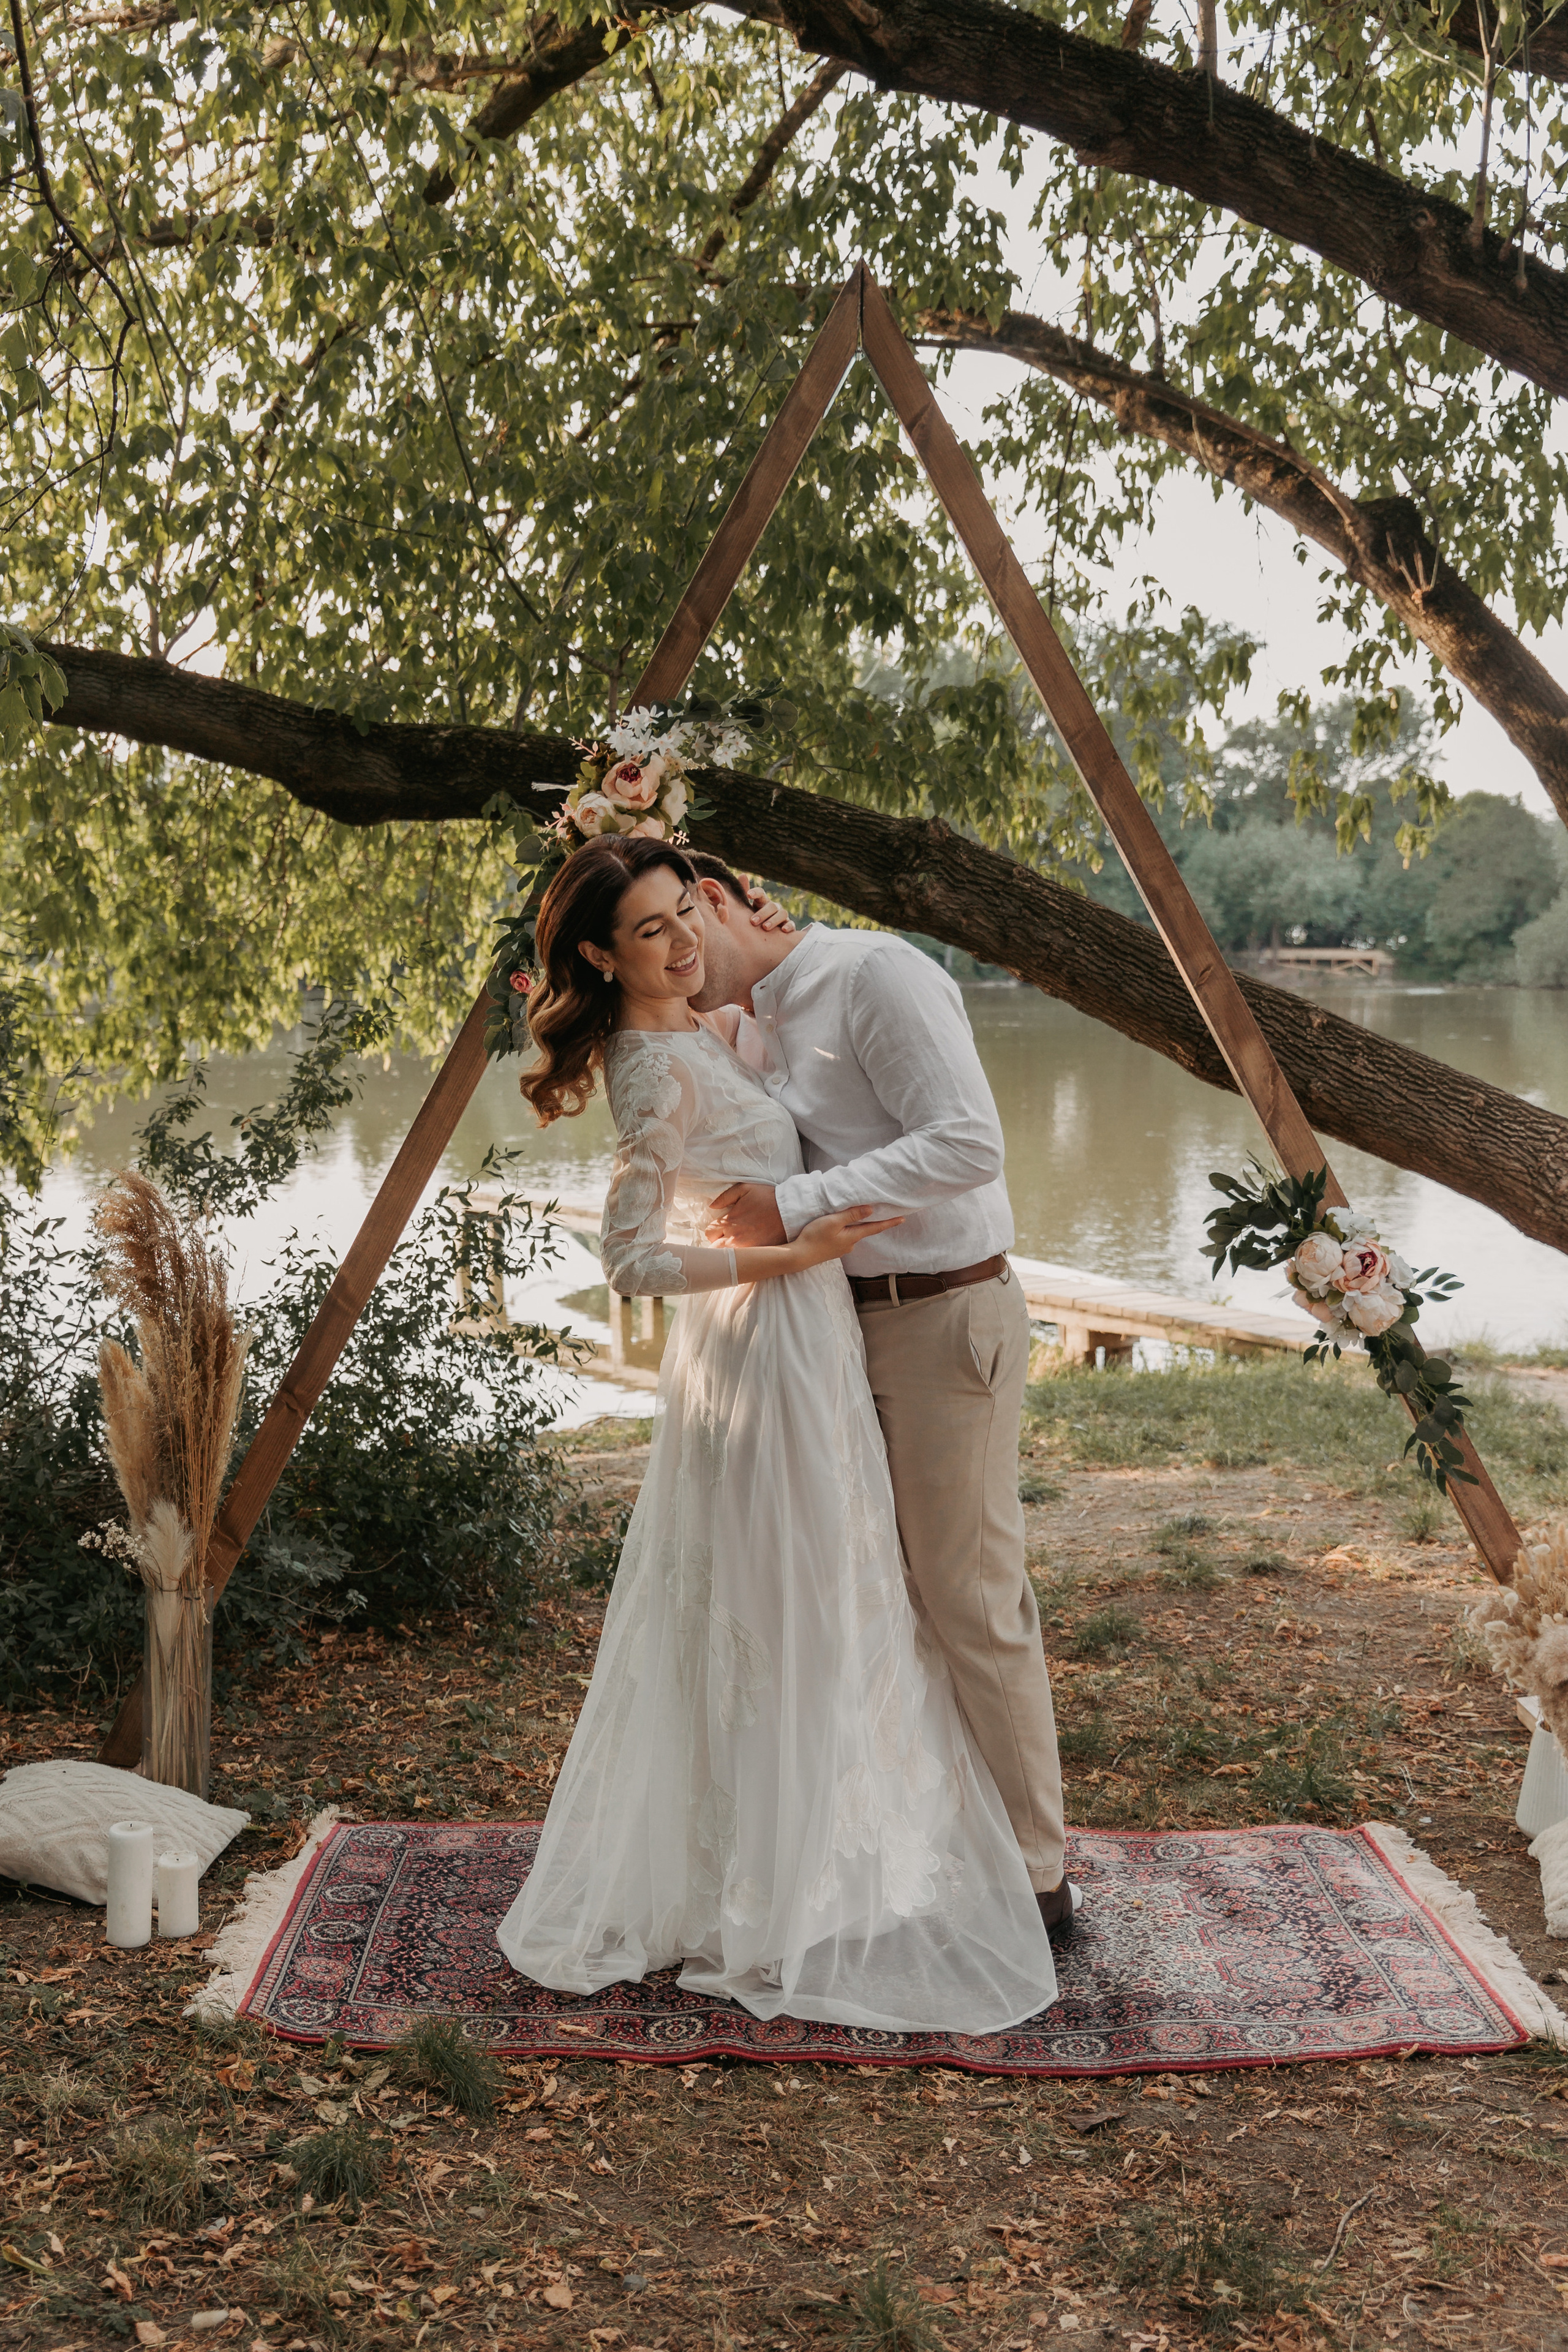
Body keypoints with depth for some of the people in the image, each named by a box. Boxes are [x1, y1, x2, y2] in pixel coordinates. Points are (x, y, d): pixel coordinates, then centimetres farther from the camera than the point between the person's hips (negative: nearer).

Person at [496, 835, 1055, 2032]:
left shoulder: (694, 1031, 7)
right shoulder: (660, 1070, -21)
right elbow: (634, 1257, -24)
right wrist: (795, 1253, -24)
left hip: (798, 1344, 10)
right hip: (769, 1348, -10)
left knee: (754, 1626, 20)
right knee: (781, 1627, 1)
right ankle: (765, 1906, 16)